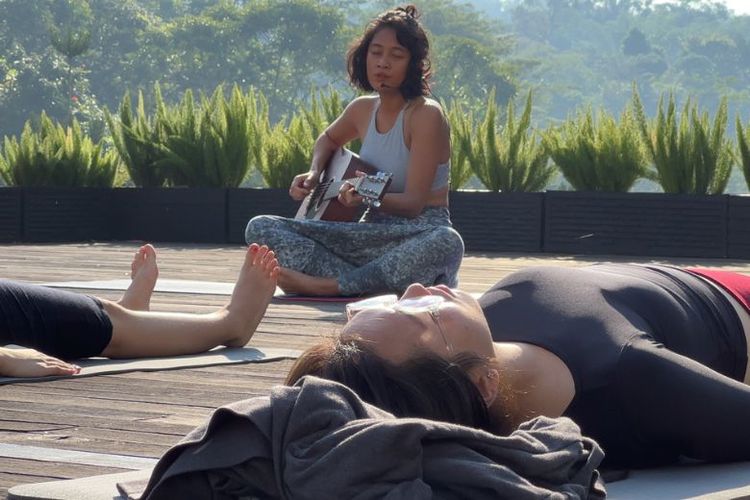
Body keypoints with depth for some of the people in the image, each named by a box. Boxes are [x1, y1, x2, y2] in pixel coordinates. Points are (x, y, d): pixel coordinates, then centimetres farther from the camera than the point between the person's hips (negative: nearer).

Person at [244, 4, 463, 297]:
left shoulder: (426, 115, -12)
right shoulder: (363, 109, 7)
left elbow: (414, 202, -17)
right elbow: (329, 139, 31)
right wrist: (314, 174, 10)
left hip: (419, 237, -6)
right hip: (373, 234, 6)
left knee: (447, 243, -43)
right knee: (260, 228, -9)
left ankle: (330, 284, -33)